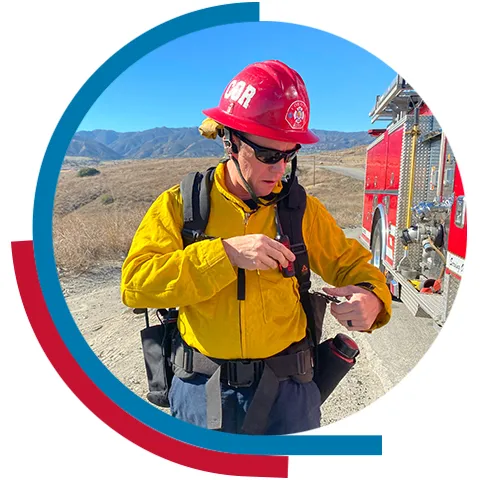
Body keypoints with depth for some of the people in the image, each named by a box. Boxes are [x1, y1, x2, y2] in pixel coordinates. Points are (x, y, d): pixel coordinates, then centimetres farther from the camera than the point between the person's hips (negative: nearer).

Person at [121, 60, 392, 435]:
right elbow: (135, 283, -17)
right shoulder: (181, 204, -7)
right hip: (202, 390, 0)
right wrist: (225, 253, -27)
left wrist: (371, 298, -17)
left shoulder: (302, 208, -2)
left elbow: (351, 262, 6)